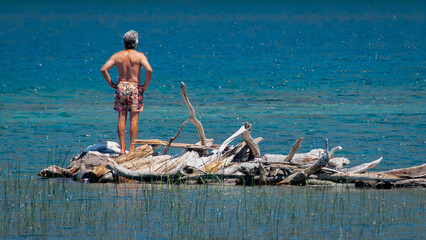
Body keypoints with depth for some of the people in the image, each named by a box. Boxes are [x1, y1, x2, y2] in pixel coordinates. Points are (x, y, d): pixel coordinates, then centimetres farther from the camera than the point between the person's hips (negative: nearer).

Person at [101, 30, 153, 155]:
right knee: (134, 118, 1)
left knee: (121, 118, 6)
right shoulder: (139, 56, -5)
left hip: (121, 87, 2)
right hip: (135, 88, -2)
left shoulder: (117, 56, 4)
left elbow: (103, 69, -3)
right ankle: (132, 147, -2)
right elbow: (149, 70, -18)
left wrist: (111, 84, 5)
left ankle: (122, 148, 4)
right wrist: (145, 86, -7)